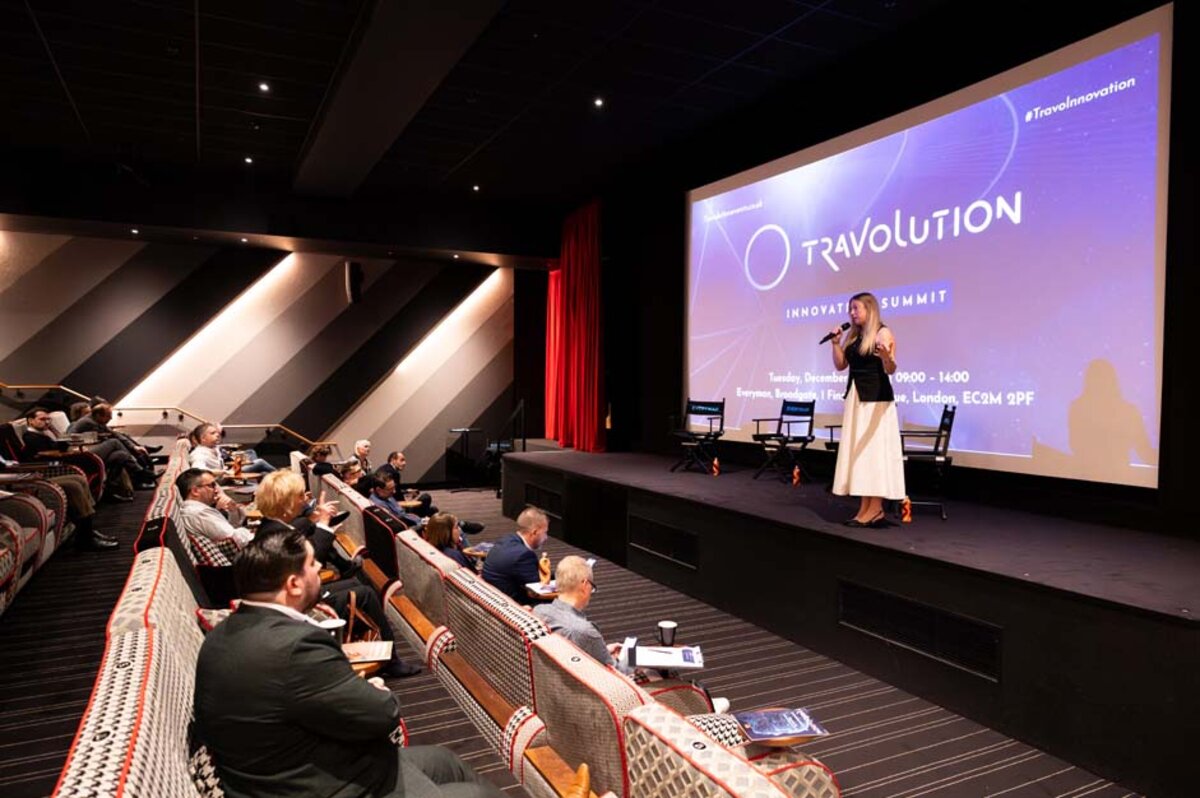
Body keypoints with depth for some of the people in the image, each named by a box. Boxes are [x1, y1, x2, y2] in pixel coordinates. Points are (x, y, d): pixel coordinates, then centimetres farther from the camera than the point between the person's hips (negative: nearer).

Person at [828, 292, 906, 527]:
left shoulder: (883, 333, -8)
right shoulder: (853, 336, 14)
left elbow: (890, 369, -15)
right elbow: (840, 365, 15)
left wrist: (886, 356, -36)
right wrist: (836, 343, 4)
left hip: (877, 397, -8)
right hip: (855, 397, 8)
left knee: (874, 449, -8)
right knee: (857, 450, 6)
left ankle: (875, 509, -5)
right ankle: (865, 508, 9)